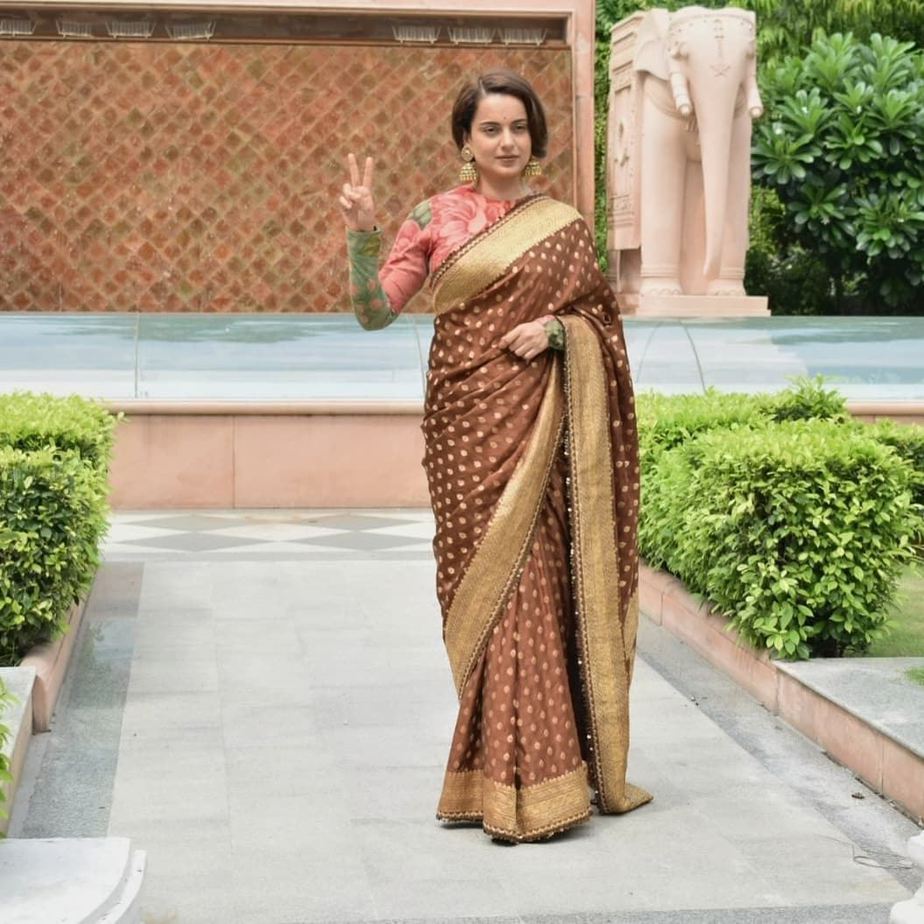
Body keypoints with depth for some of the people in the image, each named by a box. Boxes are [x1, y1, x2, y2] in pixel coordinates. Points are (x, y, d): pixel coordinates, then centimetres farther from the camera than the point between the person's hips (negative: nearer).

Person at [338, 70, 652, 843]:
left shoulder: (564, 226, 8)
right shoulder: (434, 219, 5)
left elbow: (601, 324, 11)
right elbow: (375, 312, -2)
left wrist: (557, 330, -9)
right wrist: (362, 234, -17)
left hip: (535, 427, 1)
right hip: (465, 424, -1)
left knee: (527, 583, -2)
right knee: (487, 585, 0)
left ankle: (521, 776, 7)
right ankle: (507, 782, 7)